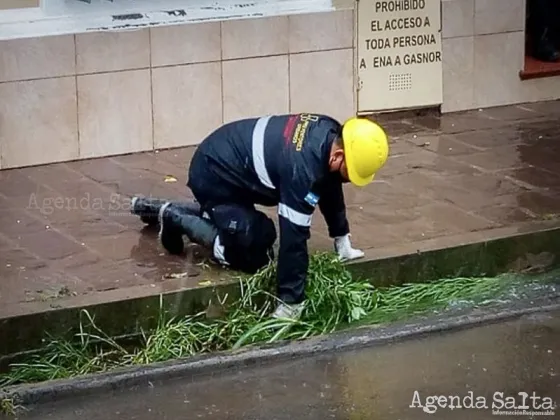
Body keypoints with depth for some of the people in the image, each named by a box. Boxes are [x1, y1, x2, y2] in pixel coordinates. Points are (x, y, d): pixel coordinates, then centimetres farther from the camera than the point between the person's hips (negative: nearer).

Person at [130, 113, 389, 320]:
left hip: (225, 159, 9)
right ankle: (175, 218, 7)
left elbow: (329, 185, 10)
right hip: (213, 174, -9)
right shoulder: (301, 167, -36)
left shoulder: (330, 133, -9)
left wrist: (342, 242, 15)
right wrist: (290, 305, -28)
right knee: (252, 255, -13)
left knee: (263, 234, 22)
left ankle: (158, 209, 31)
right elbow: (293, 236, -33)